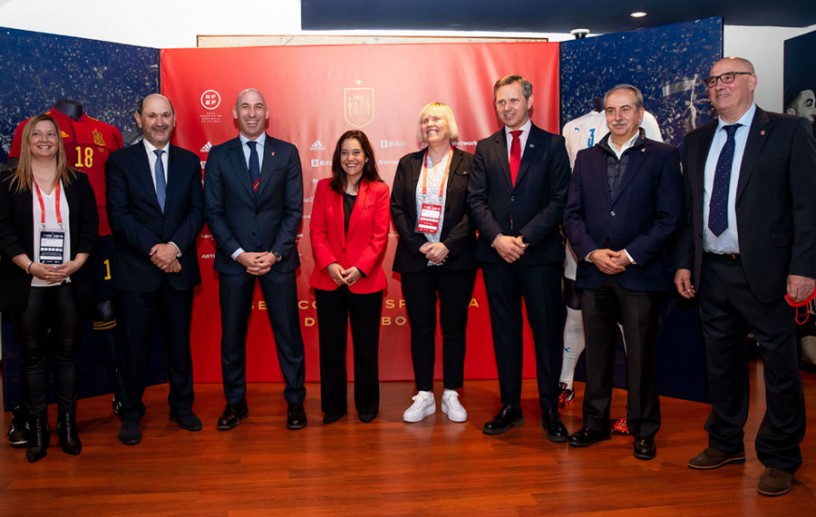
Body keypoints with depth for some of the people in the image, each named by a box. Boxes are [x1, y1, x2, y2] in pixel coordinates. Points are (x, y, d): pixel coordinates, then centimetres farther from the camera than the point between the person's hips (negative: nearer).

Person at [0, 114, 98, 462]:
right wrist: (31, 266, -14)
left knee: (68, 352, 6)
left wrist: (76, 263, -9)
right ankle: (37, 429, 13)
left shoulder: (78, 181, 8)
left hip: (70, 283, 1)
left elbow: (90, 226, 4)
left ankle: (68, 424, 16)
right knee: (33, 355, 5)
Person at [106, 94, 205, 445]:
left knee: (179, 342, 11)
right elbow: (118, 215, -7)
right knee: (135, 346, 5)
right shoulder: (120, 161, 2)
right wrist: (154, 250, -15)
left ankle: (182, 406, 26)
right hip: (135, 270, -2)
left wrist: (174, 247, -13)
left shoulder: (189, 161, 9)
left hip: (179, 267, 2)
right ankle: (132, 413, 20)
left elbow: (197, 211, 2)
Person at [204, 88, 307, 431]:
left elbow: (294, 209, 0)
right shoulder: (218, 155, 4)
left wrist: (274, 253, -10)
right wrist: (239, 254, -10)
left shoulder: (286, 152, 3)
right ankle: (235, 403, 23)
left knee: (288, 334, 4)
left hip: (278, 258, -1)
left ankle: (295, 402, 17)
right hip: (233, 259, 1)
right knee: (232, 335, 9)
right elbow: (213, 212, 1)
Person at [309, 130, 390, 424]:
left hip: (365, 281, -2)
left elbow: (380, 237, -5)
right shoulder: (324, 187, 7)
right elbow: (316, 231, 1)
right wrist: (329, 264, -13)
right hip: (328, 280, 2)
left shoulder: (379, 190, 0)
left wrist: (360, 268, -16)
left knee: (366, 346, 7)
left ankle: (367, 405, 22)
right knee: (331, 345, 8)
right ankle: (333, 406, 21)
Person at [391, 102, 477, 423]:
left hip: (456, 260, -2)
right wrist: (419, 246, -9)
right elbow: (397, 209, 4)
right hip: (416, 260, 2)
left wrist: (447, 246, -15)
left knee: (454, 328, 5)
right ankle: (424, 396, 16)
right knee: (420, 328, 6)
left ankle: (451, 395, 17)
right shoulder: (408, 163, 10)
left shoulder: (468, 163, 2)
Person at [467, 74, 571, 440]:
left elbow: (559, 200, -4)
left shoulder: (552, 145, 3)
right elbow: (476, 200, 4)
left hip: (541, 253, -2)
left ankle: (549, 409, 13)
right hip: (496, 254, 3)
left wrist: (524, 239, -12)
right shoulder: (485, 148, 11)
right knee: (504, 332, 8)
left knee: (547, 331, 3)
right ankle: (510, 406, 18)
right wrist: (498, 238, -11)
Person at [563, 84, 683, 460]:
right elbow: (572, 214, 7)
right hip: (593, 273, 3)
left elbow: (669, 218, -6)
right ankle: (595, 424, 24)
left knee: (641, 356, 4)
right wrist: (592, 252, -8)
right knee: (596, 354, 11)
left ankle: (643, 431, 18)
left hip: (639, 274, -3)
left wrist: (630, 255, -13)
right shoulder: (586, 158, 12)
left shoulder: (663, 157, 1)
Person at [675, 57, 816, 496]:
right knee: (720, 361, 15)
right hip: (711, 272, 5)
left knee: (780, 365, 4)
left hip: (764, 272, -5)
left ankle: (780, 459, 19)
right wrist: (684, 262, 7)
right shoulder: (697, 141, 12)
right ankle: (726, 443, 31)